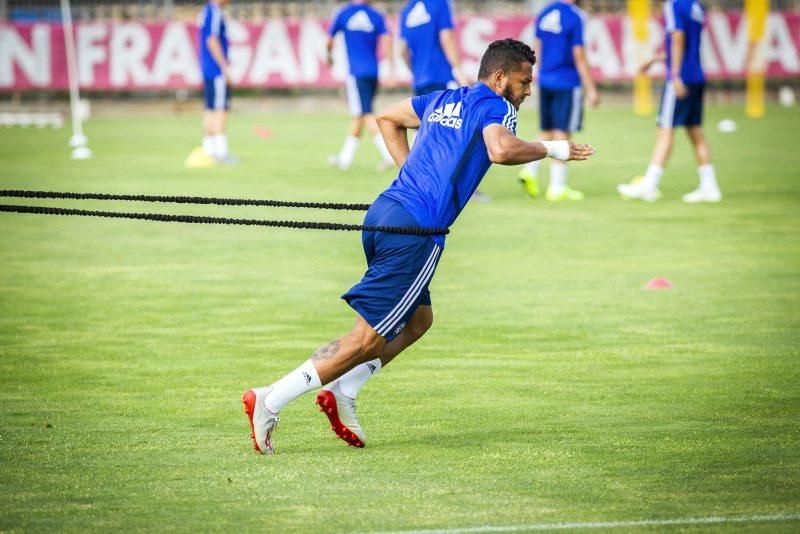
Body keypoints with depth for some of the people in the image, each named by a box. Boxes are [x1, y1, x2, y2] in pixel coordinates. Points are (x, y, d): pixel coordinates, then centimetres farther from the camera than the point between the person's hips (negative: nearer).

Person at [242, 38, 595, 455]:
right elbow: (501, 150, -24)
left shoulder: (443, 100, 22)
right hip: (415, 231, -9)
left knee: (418, 318, 25)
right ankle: (270, 401, -11)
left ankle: (342, 393, 13)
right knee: (369, 338, -5)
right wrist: (550, 150, -8)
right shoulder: (495, 107, -2)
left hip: (383, 213, 9)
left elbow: (386, 118, 35)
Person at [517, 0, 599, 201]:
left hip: (545, 81, 6)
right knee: (562, 132, 1)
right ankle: (557, 187, 4)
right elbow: (579, 56, -13)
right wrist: (591, 89, -7)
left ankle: (529, 170, -2)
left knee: (547, 132, 17)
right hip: (568, 83, -6)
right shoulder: (574, 17, -13)